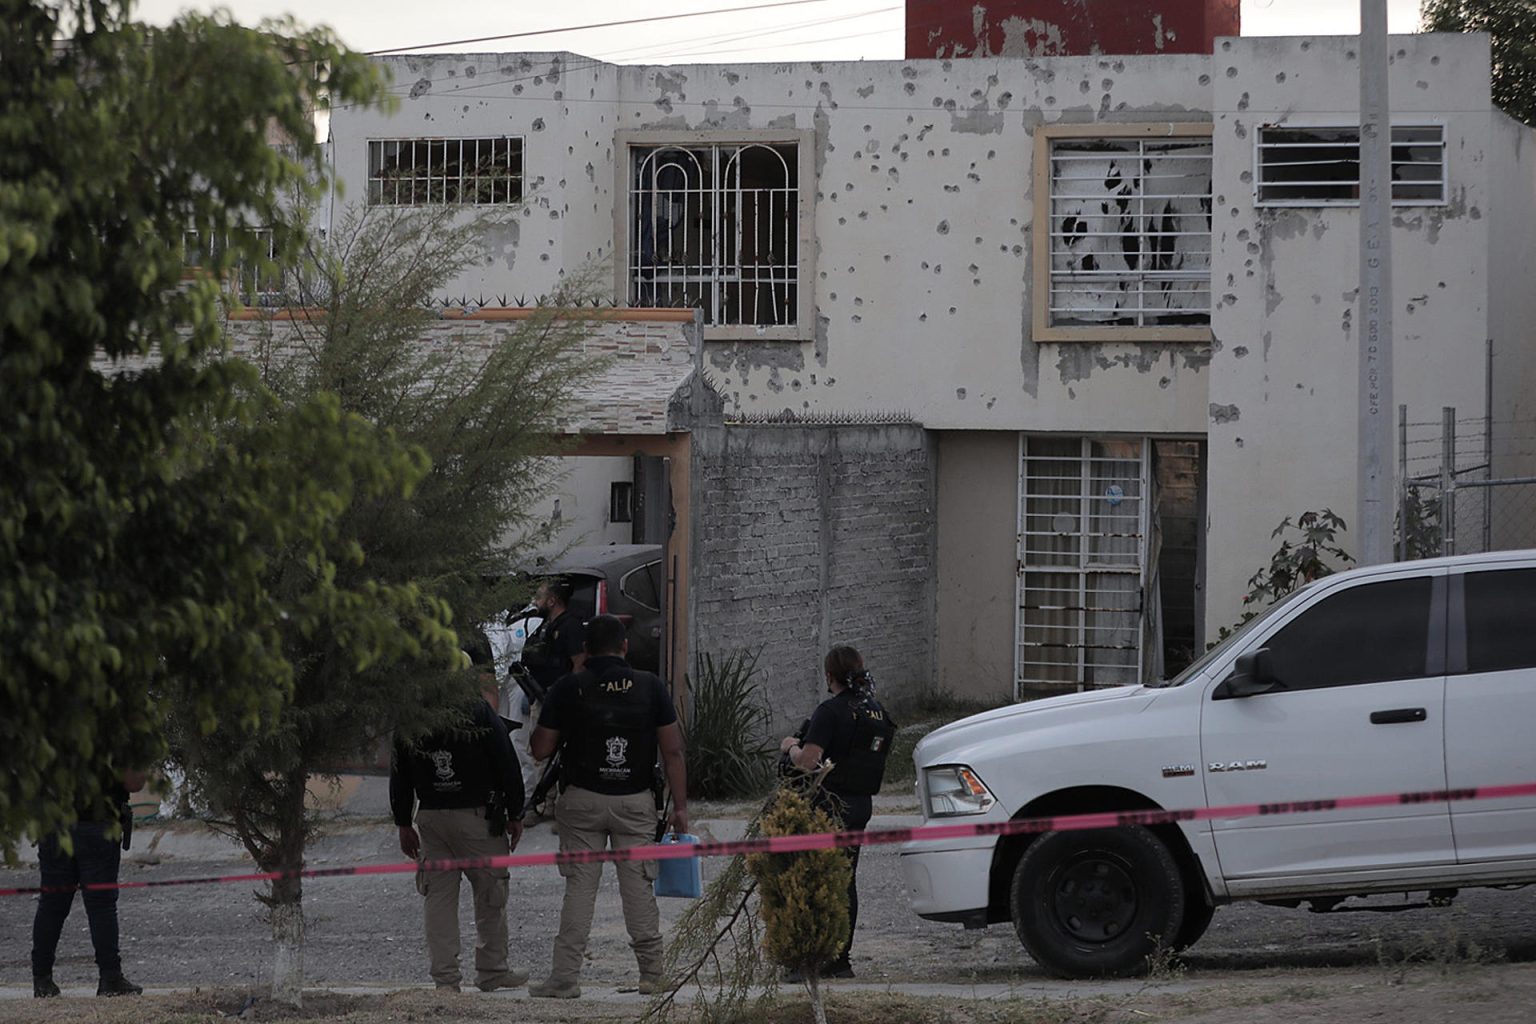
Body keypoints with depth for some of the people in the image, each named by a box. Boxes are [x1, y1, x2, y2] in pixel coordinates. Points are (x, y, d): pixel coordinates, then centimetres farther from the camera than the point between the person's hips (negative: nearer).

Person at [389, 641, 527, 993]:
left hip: (430, 816, 4)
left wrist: (404, 823, 15)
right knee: (491, 895, 7)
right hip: (476, 815, -4)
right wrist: (515, 814, 3)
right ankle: (491, 971, 11)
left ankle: (444, 976, 4)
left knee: (439, 895, 7)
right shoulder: (480, 711, -7)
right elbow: (506, 766, -6)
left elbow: (399, 776, 9)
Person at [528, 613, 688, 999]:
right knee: (638, 886, 4)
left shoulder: (569, 688, -3)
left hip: (582, 799, -1)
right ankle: (652, 974, 6)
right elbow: (672, 751, -1)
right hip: (636, 801, 1)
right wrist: (680, 806, 3)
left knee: (580, 886, 1)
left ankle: (565, 977, -3)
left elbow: (541, 748, -1)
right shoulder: (650, 687, 1)